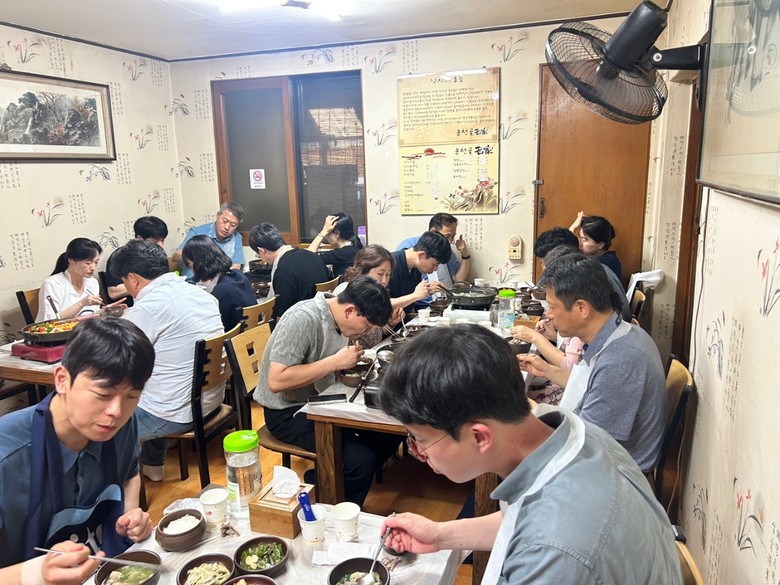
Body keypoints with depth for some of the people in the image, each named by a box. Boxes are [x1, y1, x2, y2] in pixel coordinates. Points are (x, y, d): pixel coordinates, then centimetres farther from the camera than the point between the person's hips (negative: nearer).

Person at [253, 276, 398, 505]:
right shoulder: (303, 318, -24)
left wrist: (352, 360, -6)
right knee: (361, 459, -22)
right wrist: (335, 362, -26)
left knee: (389, 433, -4)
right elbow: (276, 381, -29)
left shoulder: (337, 317, 0)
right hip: (288, 412, -8)